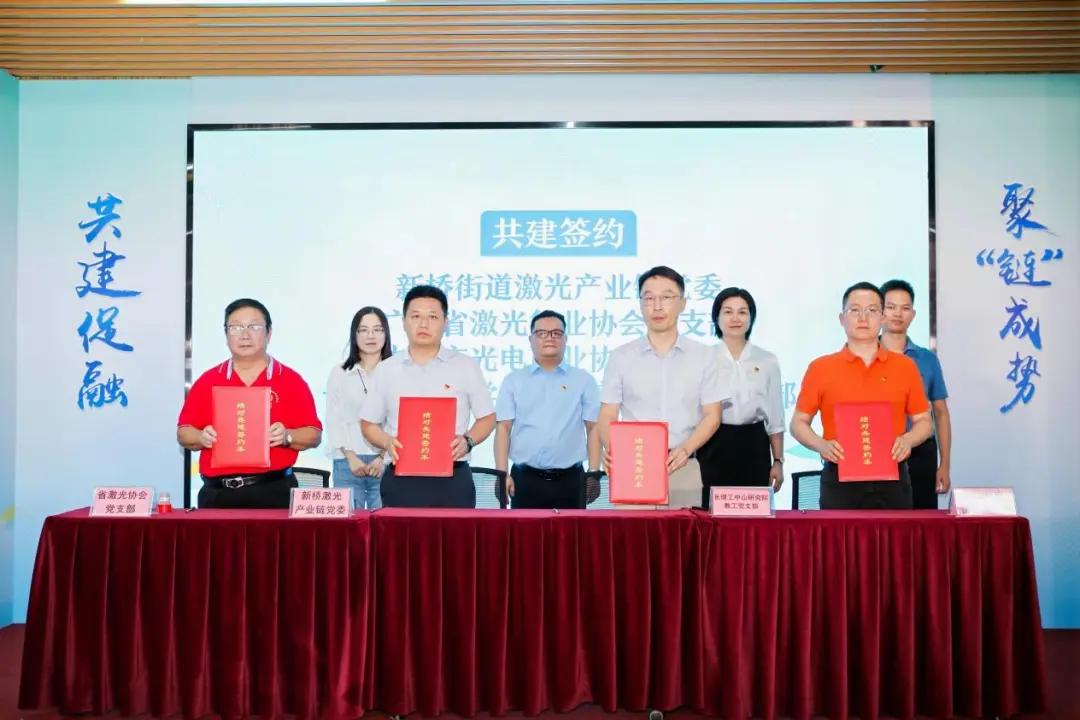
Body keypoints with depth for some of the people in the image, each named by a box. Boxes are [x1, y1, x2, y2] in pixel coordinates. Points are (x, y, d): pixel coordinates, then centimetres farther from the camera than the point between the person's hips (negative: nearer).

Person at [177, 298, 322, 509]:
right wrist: (202, 437, -9)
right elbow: (183, 433, 11)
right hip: (217, 494, 2)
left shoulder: (291, 380, 3)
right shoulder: (207, 381, 10)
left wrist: (287, 437, -16)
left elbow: (314, 434, 2)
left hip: (273, 492, -2)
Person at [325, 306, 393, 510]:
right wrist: (350, 456, -6)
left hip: (386, 464, -1)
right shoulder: (339, 373, 10)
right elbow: (333, 421, 6)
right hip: (347, 463, 1)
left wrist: (384, 456, -11)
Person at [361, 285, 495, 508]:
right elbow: (368, 423, 12)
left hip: (453, 479, -1)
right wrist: (387, 442, -9)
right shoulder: (386, 370, 8)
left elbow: (487, 417, 8)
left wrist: (468, 441, -11)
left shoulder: (466, 366, 4)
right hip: (401, 480, 1)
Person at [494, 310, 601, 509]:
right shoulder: (514, 381, 7)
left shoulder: (584, 380, 6)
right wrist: (502, 474, -5)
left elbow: (594, 428, 4)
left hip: (570, 480, 0)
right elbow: (503, 428, 3)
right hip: (526, 479, 0)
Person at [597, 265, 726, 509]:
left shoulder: (703, 356, 6)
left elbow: (712, 415, 4)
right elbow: (607, 416, 3)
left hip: (683, 469, 0)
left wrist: (685, 450, -13)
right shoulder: (620, 357, 6)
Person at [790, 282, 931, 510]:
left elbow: (923, 421, 11)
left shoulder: (905, 367, 7)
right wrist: (821, 445, -13)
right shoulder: (820, 368, 3)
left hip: (892, 480, 1)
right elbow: (799, 423, 5)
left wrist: (908, 440, -10)